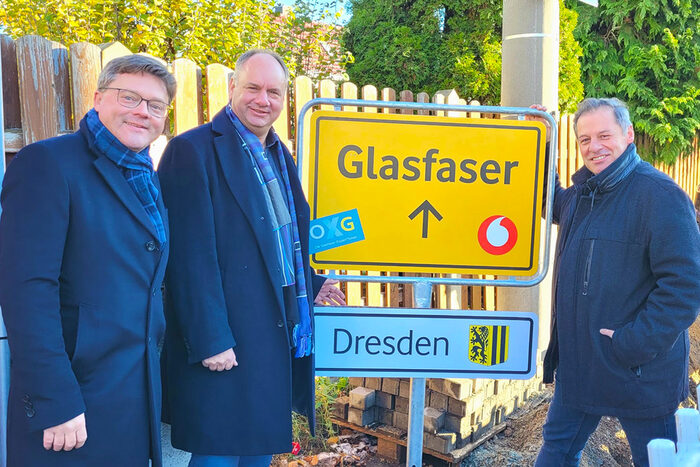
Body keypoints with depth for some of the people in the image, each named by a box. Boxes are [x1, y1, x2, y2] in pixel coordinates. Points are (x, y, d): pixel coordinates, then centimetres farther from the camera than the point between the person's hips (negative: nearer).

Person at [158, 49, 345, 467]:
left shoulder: (280, 155, 14)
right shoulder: (194, 150, -12)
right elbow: (192, 256, -18)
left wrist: (311, 284, 16)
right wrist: (209, 340, -19)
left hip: (279, 334, 8)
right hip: (226, 342, -8)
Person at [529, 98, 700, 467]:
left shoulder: (659, 195, -18)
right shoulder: (581, 192, 7)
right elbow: (550, 203, 31)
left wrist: (633, 344, -24)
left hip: (640, 375, -7)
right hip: (577, 363, 8)